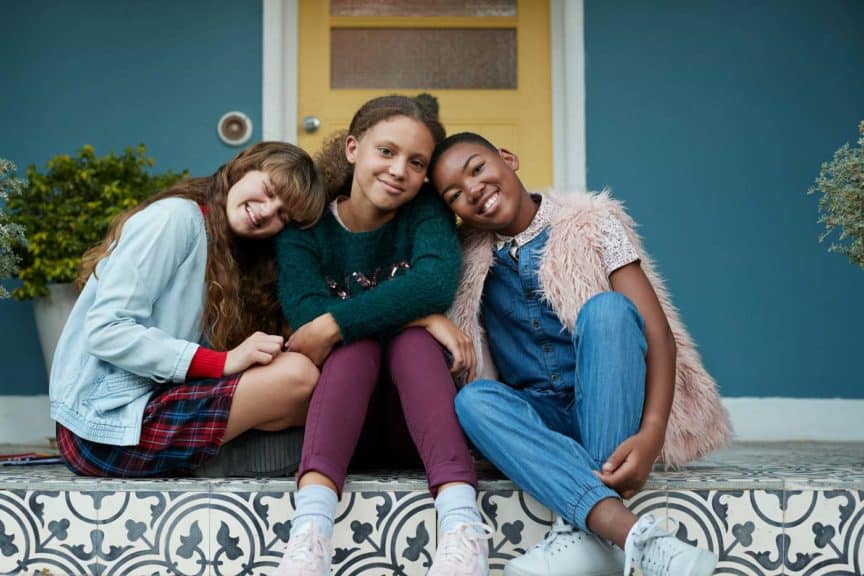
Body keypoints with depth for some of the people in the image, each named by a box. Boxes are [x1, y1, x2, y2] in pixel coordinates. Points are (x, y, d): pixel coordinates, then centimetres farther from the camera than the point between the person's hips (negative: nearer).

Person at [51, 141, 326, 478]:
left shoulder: (227, 255, 17)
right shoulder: (175, 216, -9)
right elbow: (105, 332, -18)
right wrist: (223, 362, -21)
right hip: (107, 424, -8)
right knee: (298, 375, -17)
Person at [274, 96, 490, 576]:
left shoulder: (426, 211, -3)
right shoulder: (306, 227, -2)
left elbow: (436, 281, -25)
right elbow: (304, 311, -21)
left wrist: (332, 325, -30)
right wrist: (415, 315, -28)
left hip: (413, 423, 0)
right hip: (339, 416, 0)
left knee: (412, 340, -27)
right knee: (359, 342, -27)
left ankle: (462, 522, -48)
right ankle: (311, 526, -49)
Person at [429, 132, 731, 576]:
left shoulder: (591, 223, -3)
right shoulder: (467, 259, 7)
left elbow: (659, 332, -12)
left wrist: (652, 434, -28)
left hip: (609, 411, -2)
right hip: (537, 421, 2)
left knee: (606, 308, -29)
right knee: (473, 398, -29)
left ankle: (586, 529, -38)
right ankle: (632, 534, -46)